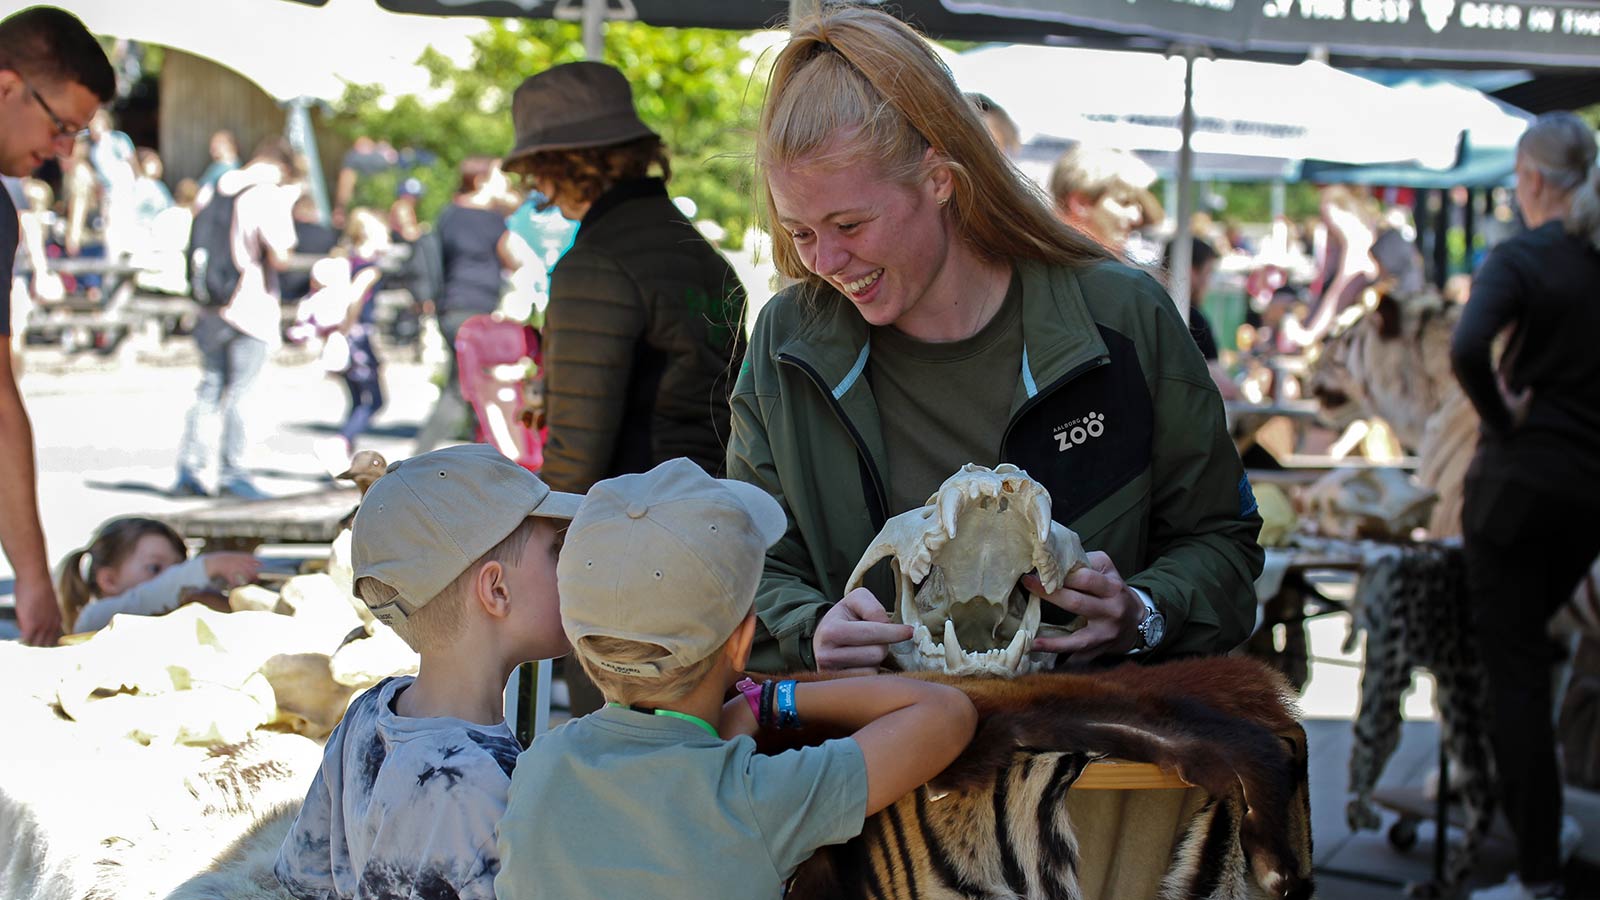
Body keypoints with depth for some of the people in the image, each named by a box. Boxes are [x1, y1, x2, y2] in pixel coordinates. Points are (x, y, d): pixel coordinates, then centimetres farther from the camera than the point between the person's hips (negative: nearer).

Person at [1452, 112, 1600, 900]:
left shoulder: (1522, 258, -12)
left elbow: (1467, 348, -29)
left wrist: (1501, 414, -13)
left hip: (1522, 477, -6)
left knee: (1514, 670, 0)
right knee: (1529, 646, 26)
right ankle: (1537, 813, 33)